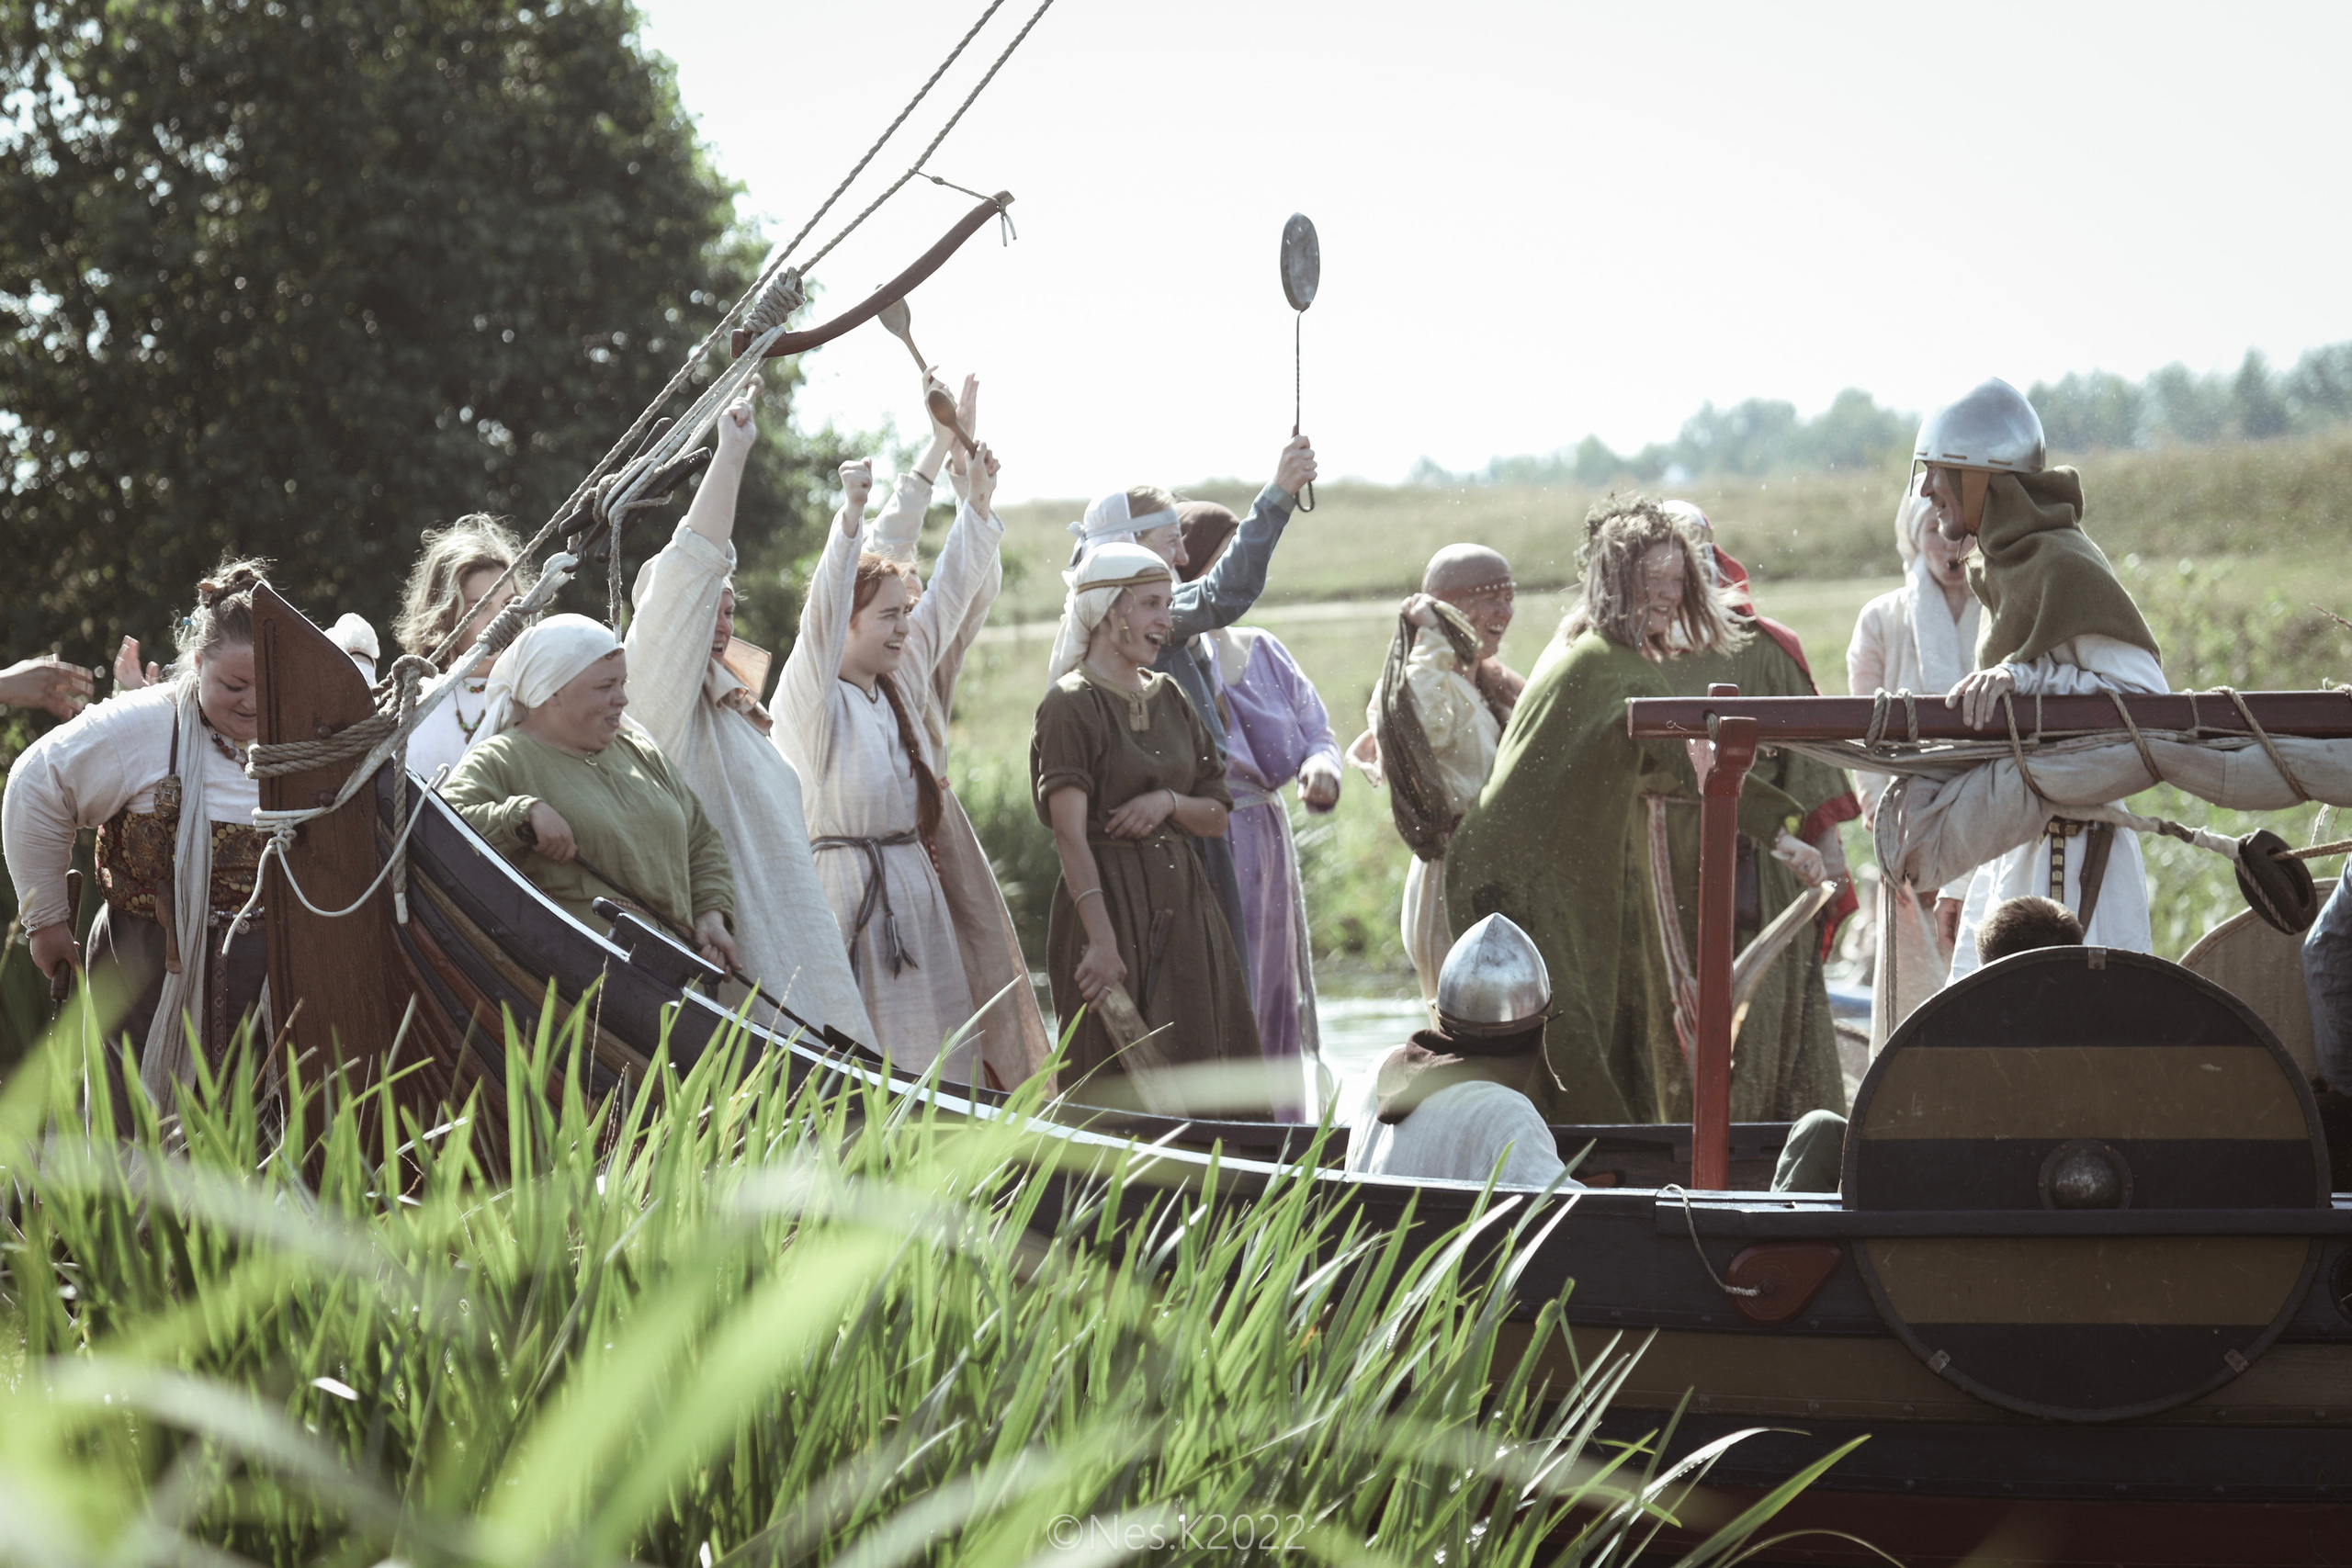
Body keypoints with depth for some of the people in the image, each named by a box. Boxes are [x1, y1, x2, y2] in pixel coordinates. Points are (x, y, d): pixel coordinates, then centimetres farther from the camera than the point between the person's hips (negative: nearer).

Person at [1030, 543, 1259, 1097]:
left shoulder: (1170, 697, 13)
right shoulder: (1071, 705, -8)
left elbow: (1217, 817, 14)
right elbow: (1070, 834, -16)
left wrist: (1169, 802, -8)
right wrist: (1103, 941, -23)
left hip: (1184, 903, 7)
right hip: (1109, 900, -7)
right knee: (1116, 1085, -4)